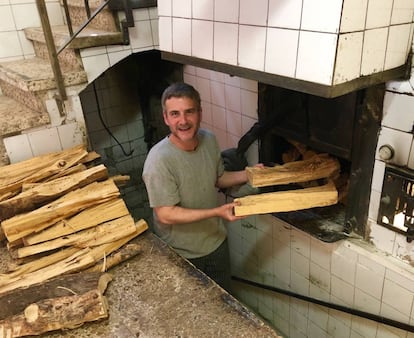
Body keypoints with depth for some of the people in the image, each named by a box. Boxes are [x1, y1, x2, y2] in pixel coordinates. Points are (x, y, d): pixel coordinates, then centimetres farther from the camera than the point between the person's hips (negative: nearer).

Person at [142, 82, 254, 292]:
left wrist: (246, 175, -10)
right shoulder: (159, 160, -30)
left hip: (216, 243, 6)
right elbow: (166, 215, -27)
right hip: (181, 255, -5)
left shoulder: (209, 140, -9)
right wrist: (217, 212, -32)